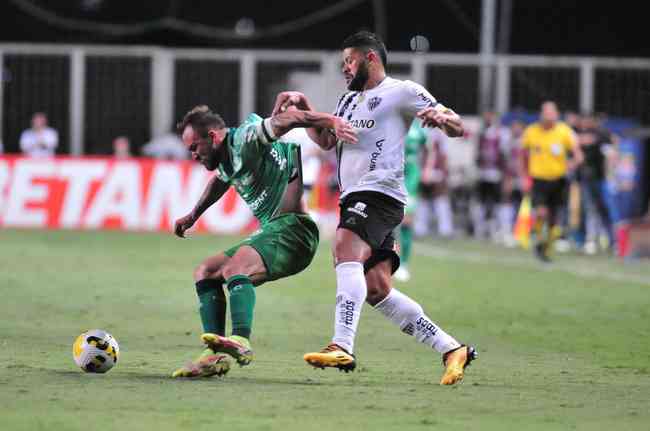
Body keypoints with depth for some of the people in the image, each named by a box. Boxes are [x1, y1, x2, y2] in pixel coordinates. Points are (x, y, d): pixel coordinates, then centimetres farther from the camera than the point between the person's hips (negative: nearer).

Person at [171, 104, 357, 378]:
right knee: (204, 273, 8)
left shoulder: (243, 139, -11)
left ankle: (241, 342, -49)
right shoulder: (226, 159, 19)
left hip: (291, 226, -10)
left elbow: (284, 121, -24)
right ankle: (216, 355, -6)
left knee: (234, 268, -32)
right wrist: (193, 216, 49)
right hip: (270, 232, 11)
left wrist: (331, 121, -38)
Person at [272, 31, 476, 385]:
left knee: (345, 249, -32)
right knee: (377, 290, 2)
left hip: (380, 193, -9)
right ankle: (451, 349, 9)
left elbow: (458, 128, -2)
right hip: (354, 199, 9)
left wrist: (442, 117, -24)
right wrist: (303, 108, 17)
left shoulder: (402, 91, 2)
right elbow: (325, 140, 31)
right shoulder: (349, 100, 28)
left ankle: (343, 348, -45)